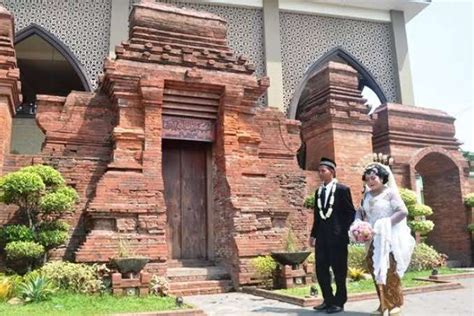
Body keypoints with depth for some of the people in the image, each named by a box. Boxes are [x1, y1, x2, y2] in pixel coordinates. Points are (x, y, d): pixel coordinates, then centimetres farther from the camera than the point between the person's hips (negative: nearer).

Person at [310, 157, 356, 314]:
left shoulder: (342, 189, -4)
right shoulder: (318, 192, 14)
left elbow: (351, 212, -5)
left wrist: (345, 232, -10)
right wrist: (313, 234, 13)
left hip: (337, 236, -6)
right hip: (322, 237, 6)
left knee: (339, 270, 3)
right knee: (321, 269, 7)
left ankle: (339, 302, 15)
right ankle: (328, 300, 21)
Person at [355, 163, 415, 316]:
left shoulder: (390, 192, -8)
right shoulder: (367, 195, 10)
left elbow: (403, 211, -16)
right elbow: (360, 211, 14)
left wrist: (384, 225, -23)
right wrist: (357, 223, -7)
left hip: (391, 236, -6)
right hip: (375, 238, 6)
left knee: (389, 268, -12)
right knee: (375, 267, 3)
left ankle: (396, 303, 5)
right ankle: (384, 303, 15)